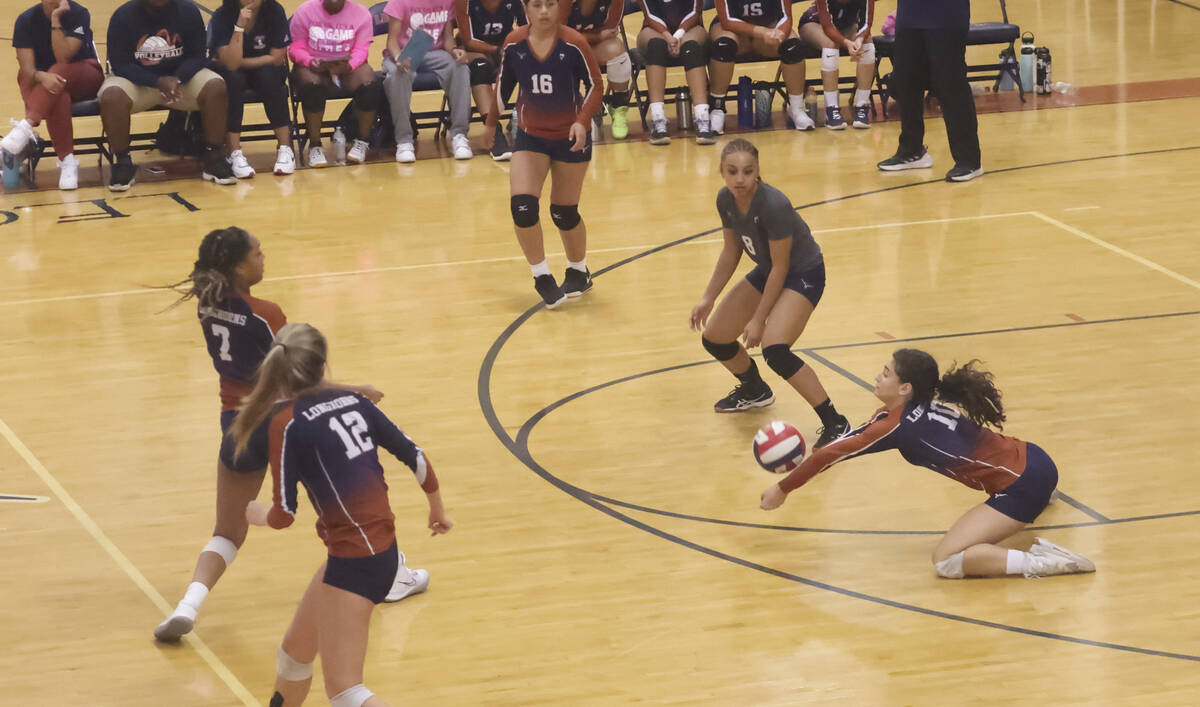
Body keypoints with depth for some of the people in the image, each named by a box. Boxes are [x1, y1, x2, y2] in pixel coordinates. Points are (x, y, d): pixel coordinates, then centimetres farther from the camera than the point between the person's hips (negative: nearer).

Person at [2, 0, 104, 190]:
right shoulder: (26, 20, -8)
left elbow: (63, 58, -22)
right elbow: (27, 69, -16)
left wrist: (56, 20, -28)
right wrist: (43, 77, -38)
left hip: (85, 77, -1)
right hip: (42, 81, 1)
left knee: (60, 70, -36)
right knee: (57, 97, -36)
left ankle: (26, 126, -49)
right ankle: (67, 161, -41)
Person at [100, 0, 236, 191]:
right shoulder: (123, 17, -11)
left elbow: (197, 56, -5)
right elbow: (119, 64, -14)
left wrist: (177, 80, -26)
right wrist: (158, 82, -27)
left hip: (181, 76, 2)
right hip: (136, 80, -2)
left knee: (216, 87, -27)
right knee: (111, 96, -34)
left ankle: (213, 158, -15)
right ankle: (122, 161, -17)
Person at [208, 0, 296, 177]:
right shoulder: (222, 17, -18)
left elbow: (277, 58, -14)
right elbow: (231, 63, -28)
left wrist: (241, 62, -16)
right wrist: (240, 26, -36)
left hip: (266, 70, 1)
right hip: (230, 73, -1)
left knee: (268, 76, -32)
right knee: (233, 79, -33)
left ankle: (285, 148, -26)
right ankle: (234, 154, -34)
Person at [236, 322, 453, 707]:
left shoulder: (287, 423, -13)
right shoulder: (353, 401, 4)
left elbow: (284, 515, -11)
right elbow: (415, 457, 7)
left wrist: (256, 513, 12)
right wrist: (438, 509, 25)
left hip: (356, 560, -8)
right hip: (383, 548, 8)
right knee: (295, 651, 24)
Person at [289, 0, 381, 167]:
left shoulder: (361, 14, -1)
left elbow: (361, 50, -7)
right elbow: (296, 48, -3)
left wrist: (348, 66, -28)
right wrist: (310, 62, -24)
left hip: (347, 67, 1)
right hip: (314, 66, -1)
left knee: (370, 84, -30)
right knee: (313, 86, -37)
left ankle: (362, 142, -9)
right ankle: (315, 146, -21)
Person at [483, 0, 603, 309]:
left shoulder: (573, 43, -17)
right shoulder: (513, 45, -10)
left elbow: (595, 85, -9)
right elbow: (503, 84, 7)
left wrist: (582, 122, -23)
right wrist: (491, 122, 17)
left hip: (570, 137, -2)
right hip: (530, 136, 2)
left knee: (564, 212, 7)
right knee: (522, 206, -14)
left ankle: (578, 271, 35)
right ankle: (542, 277, 3)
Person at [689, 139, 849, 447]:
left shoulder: (774, 205, -32)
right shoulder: (725, 200, -10)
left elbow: (780, 267, -23)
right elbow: (731, 251, 7)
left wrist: (758, 319, -19)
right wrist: (708, 298, 6)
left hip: (803, 273, -8)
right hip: (767, 271, 8)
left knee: (774, 348, -29)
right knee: (714, 339, 10)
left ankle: (835, 424, -20)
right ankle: (755, 390, 41)